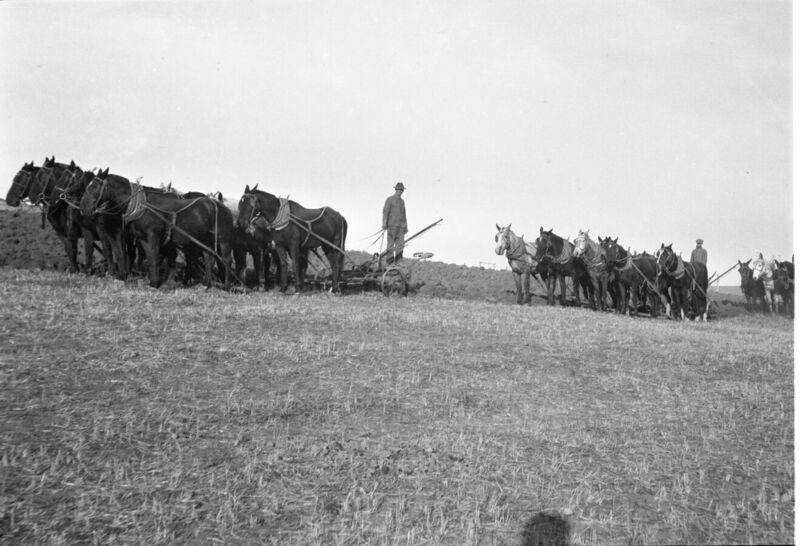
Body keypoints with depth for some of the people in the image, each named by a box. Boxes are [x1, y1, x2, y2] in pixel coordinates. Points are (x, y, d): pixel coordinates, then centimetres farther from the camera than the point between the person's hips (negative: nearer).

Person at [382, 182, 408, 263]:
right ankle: (390, 262, -5)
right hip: (392, 224, -6)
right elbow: (385, 212, -6)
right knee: (390, 244, -7)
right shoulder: (389, 199, 0)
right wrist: (384, 224, -15)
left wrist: (406, 227, 16)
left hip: (401, 225, 6)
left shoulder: (402, 201, 19)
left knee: (400, 244, -3)